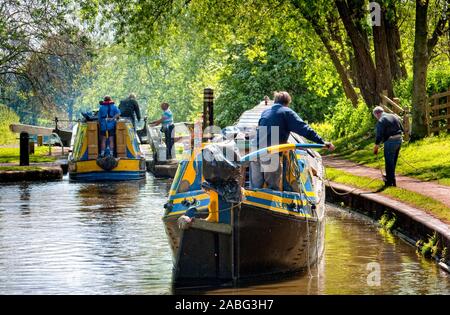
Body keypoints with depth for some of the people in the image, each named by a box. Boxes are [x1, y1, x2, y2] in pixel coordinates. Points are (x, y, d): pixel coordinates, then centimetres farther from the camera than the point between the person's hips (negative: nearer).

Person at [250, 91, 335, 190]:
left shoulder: (265, 112, 21)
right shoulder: (286, 112, 4)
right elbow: (303, 128, -5)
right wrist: (323, 142, -8)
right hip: (271, 154, -5)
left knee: (255, 187, 8)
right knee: (274, 187, 2)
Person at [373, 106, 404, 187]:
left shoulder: (381, 121, -12)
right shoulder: (394, 116, 13)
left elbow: (379, 136, -15)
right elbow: (402, 129, 17)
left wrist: (376, 147, -9)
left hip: (390, 142, -8)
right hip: (399, 140, 8)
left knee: (389, 162, 0)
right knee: (393, 161, 20)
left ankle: (391, 182, 2)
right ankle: (389, 177, 34)